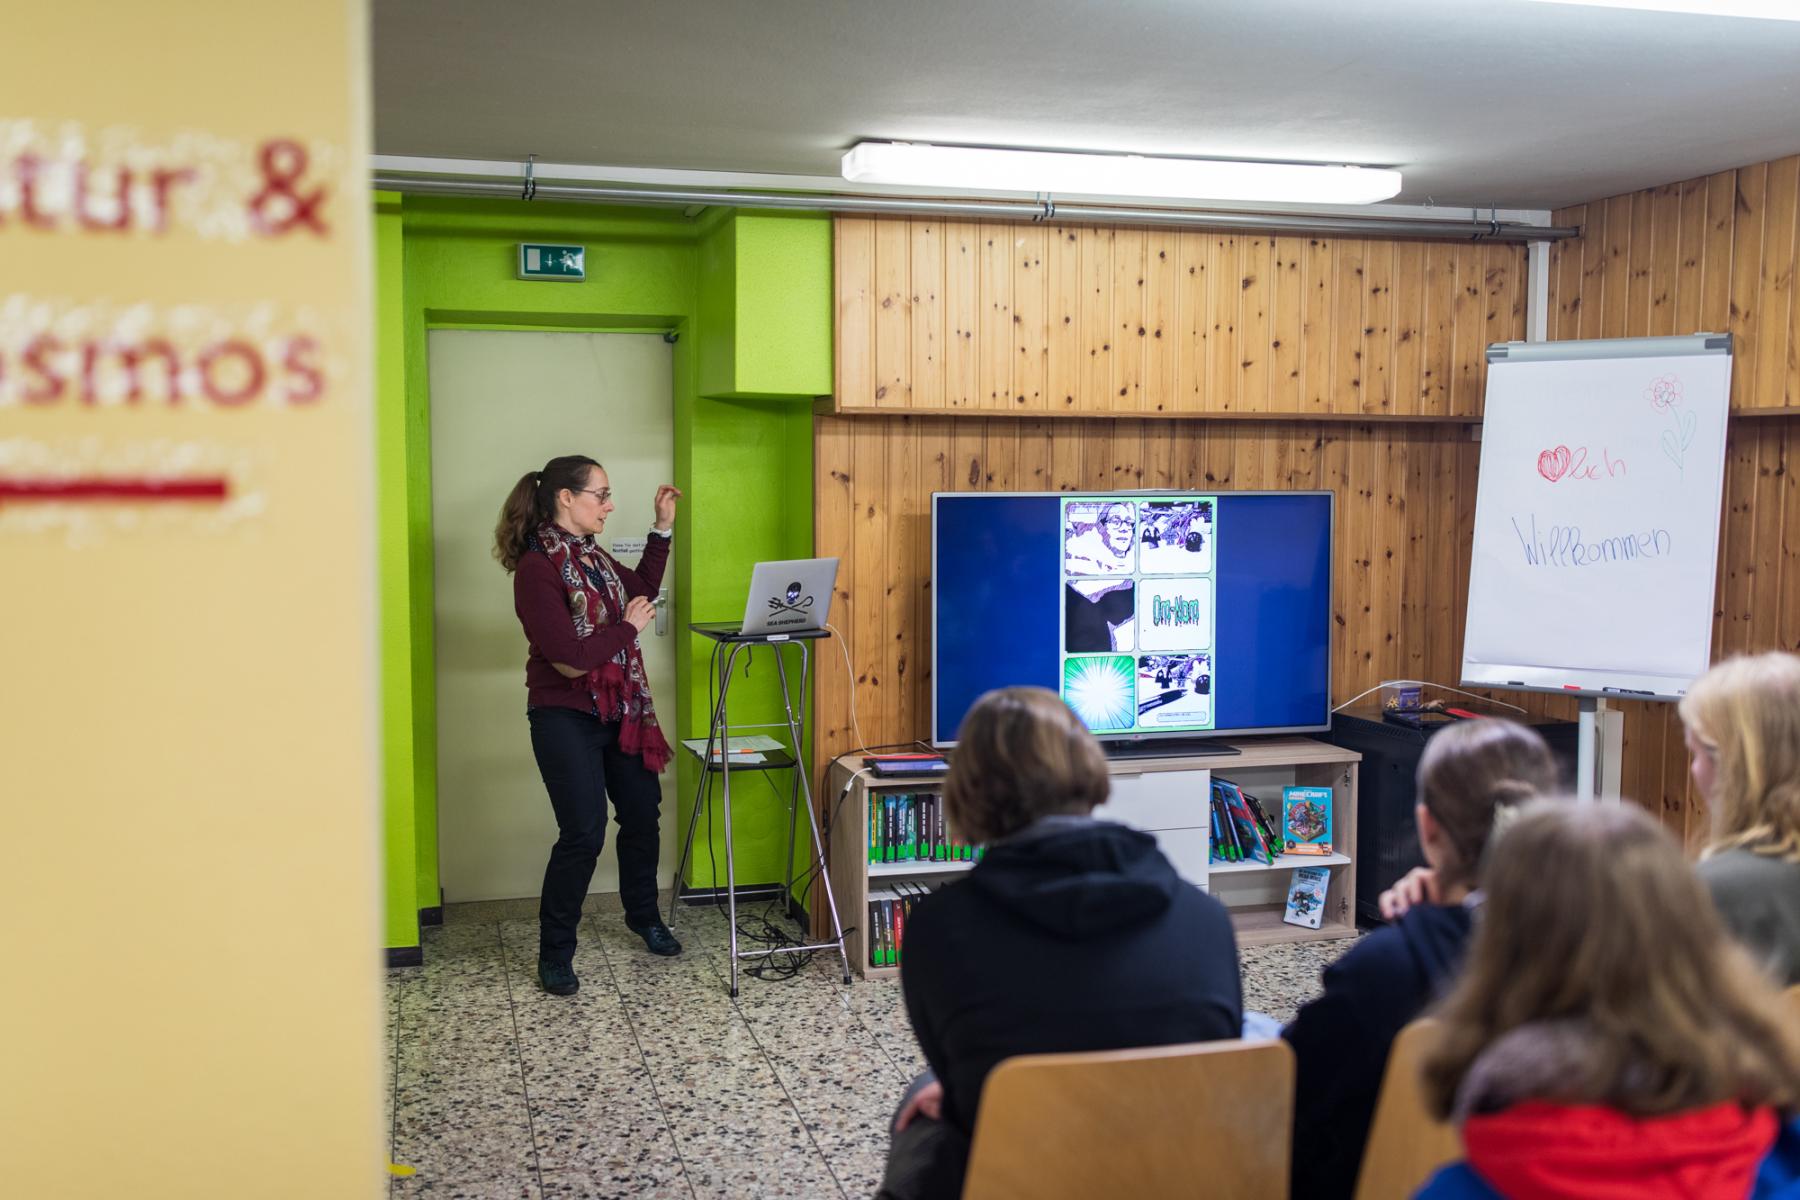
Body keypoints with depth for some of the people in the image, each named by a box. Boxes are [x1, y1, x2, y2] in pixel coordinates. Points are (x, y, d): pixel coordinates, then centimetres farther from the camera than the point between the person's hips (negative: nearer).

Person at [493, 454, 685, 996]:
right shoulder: (537, 566, -19)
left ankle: (644, 916, 38)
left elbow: (642, 589, 24)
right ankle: (555, 953, 8)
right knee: (583, 833, -8)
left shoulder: (591, 556, 5)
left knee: (642, 814, 16)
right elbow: (569, 658, -25)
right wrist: (628, 629, -13)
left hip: (620, 712, 8)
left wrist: (663, 528, 16)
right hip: (566, 719, -8)